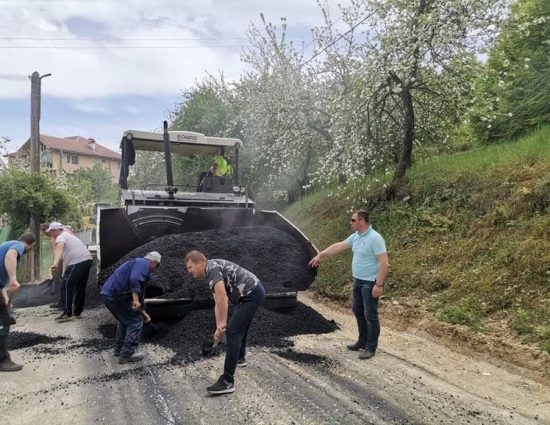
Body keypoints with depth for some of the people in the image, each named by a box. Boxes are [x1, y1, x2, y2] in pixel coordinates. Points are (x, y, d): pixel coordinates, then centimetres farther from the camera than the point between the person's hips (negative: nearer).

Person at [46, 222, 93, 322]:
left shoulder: (61, 237, -2)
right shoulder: (68, 235, 28)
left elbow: (59, 249, -24)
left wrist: (55, 263, -40)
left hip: (78, 262, -10)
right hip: (87, 260, 10)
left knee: (66, 286, -8)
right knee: (80, 287, 18)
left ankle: (67, 313, -14)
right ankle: (78, 312, 26)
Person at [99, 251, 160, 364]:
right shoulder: (144, 263, -3)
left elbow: (140, 291, 34)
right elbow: (134, 279, -25)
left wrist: (143, 313, 39)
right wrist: (136, 299, -26)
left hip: (107, 294, 10)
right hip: (116, 295, -10)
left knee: (125, 320, 28)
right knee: (136, 321, 2)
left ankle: (119, 349, 35)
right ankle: (127, 354, 6)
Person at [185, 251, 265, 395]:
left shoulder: (212, 268, -14)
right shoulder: (213, 273, 17)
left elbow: (222, 295, -29)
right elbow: (219, 304, 18)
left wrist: (222, 323, -24)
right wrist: (219, 327, 11)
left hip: (251, 295, -11)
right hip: (254, 292, 11)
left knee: (233, 332, -11)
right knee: (240, 326, 29)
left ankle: (227, 381, -9)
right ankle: (240, 357, 53)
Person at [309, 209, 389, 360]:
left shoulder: (375, 238, -20)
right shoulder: (355, 236, 7)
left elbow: (384, 263, -23)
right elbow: (338, 246, 14)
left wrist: (379, 284, -24)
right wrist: (320, 255, 14)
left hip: (370, 283, -9)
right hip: (359, 281, 9)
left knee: (370, 315, 0)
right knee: (358, 311, 17)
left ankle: (371, 347, 11)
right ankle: (362, 342, 30)